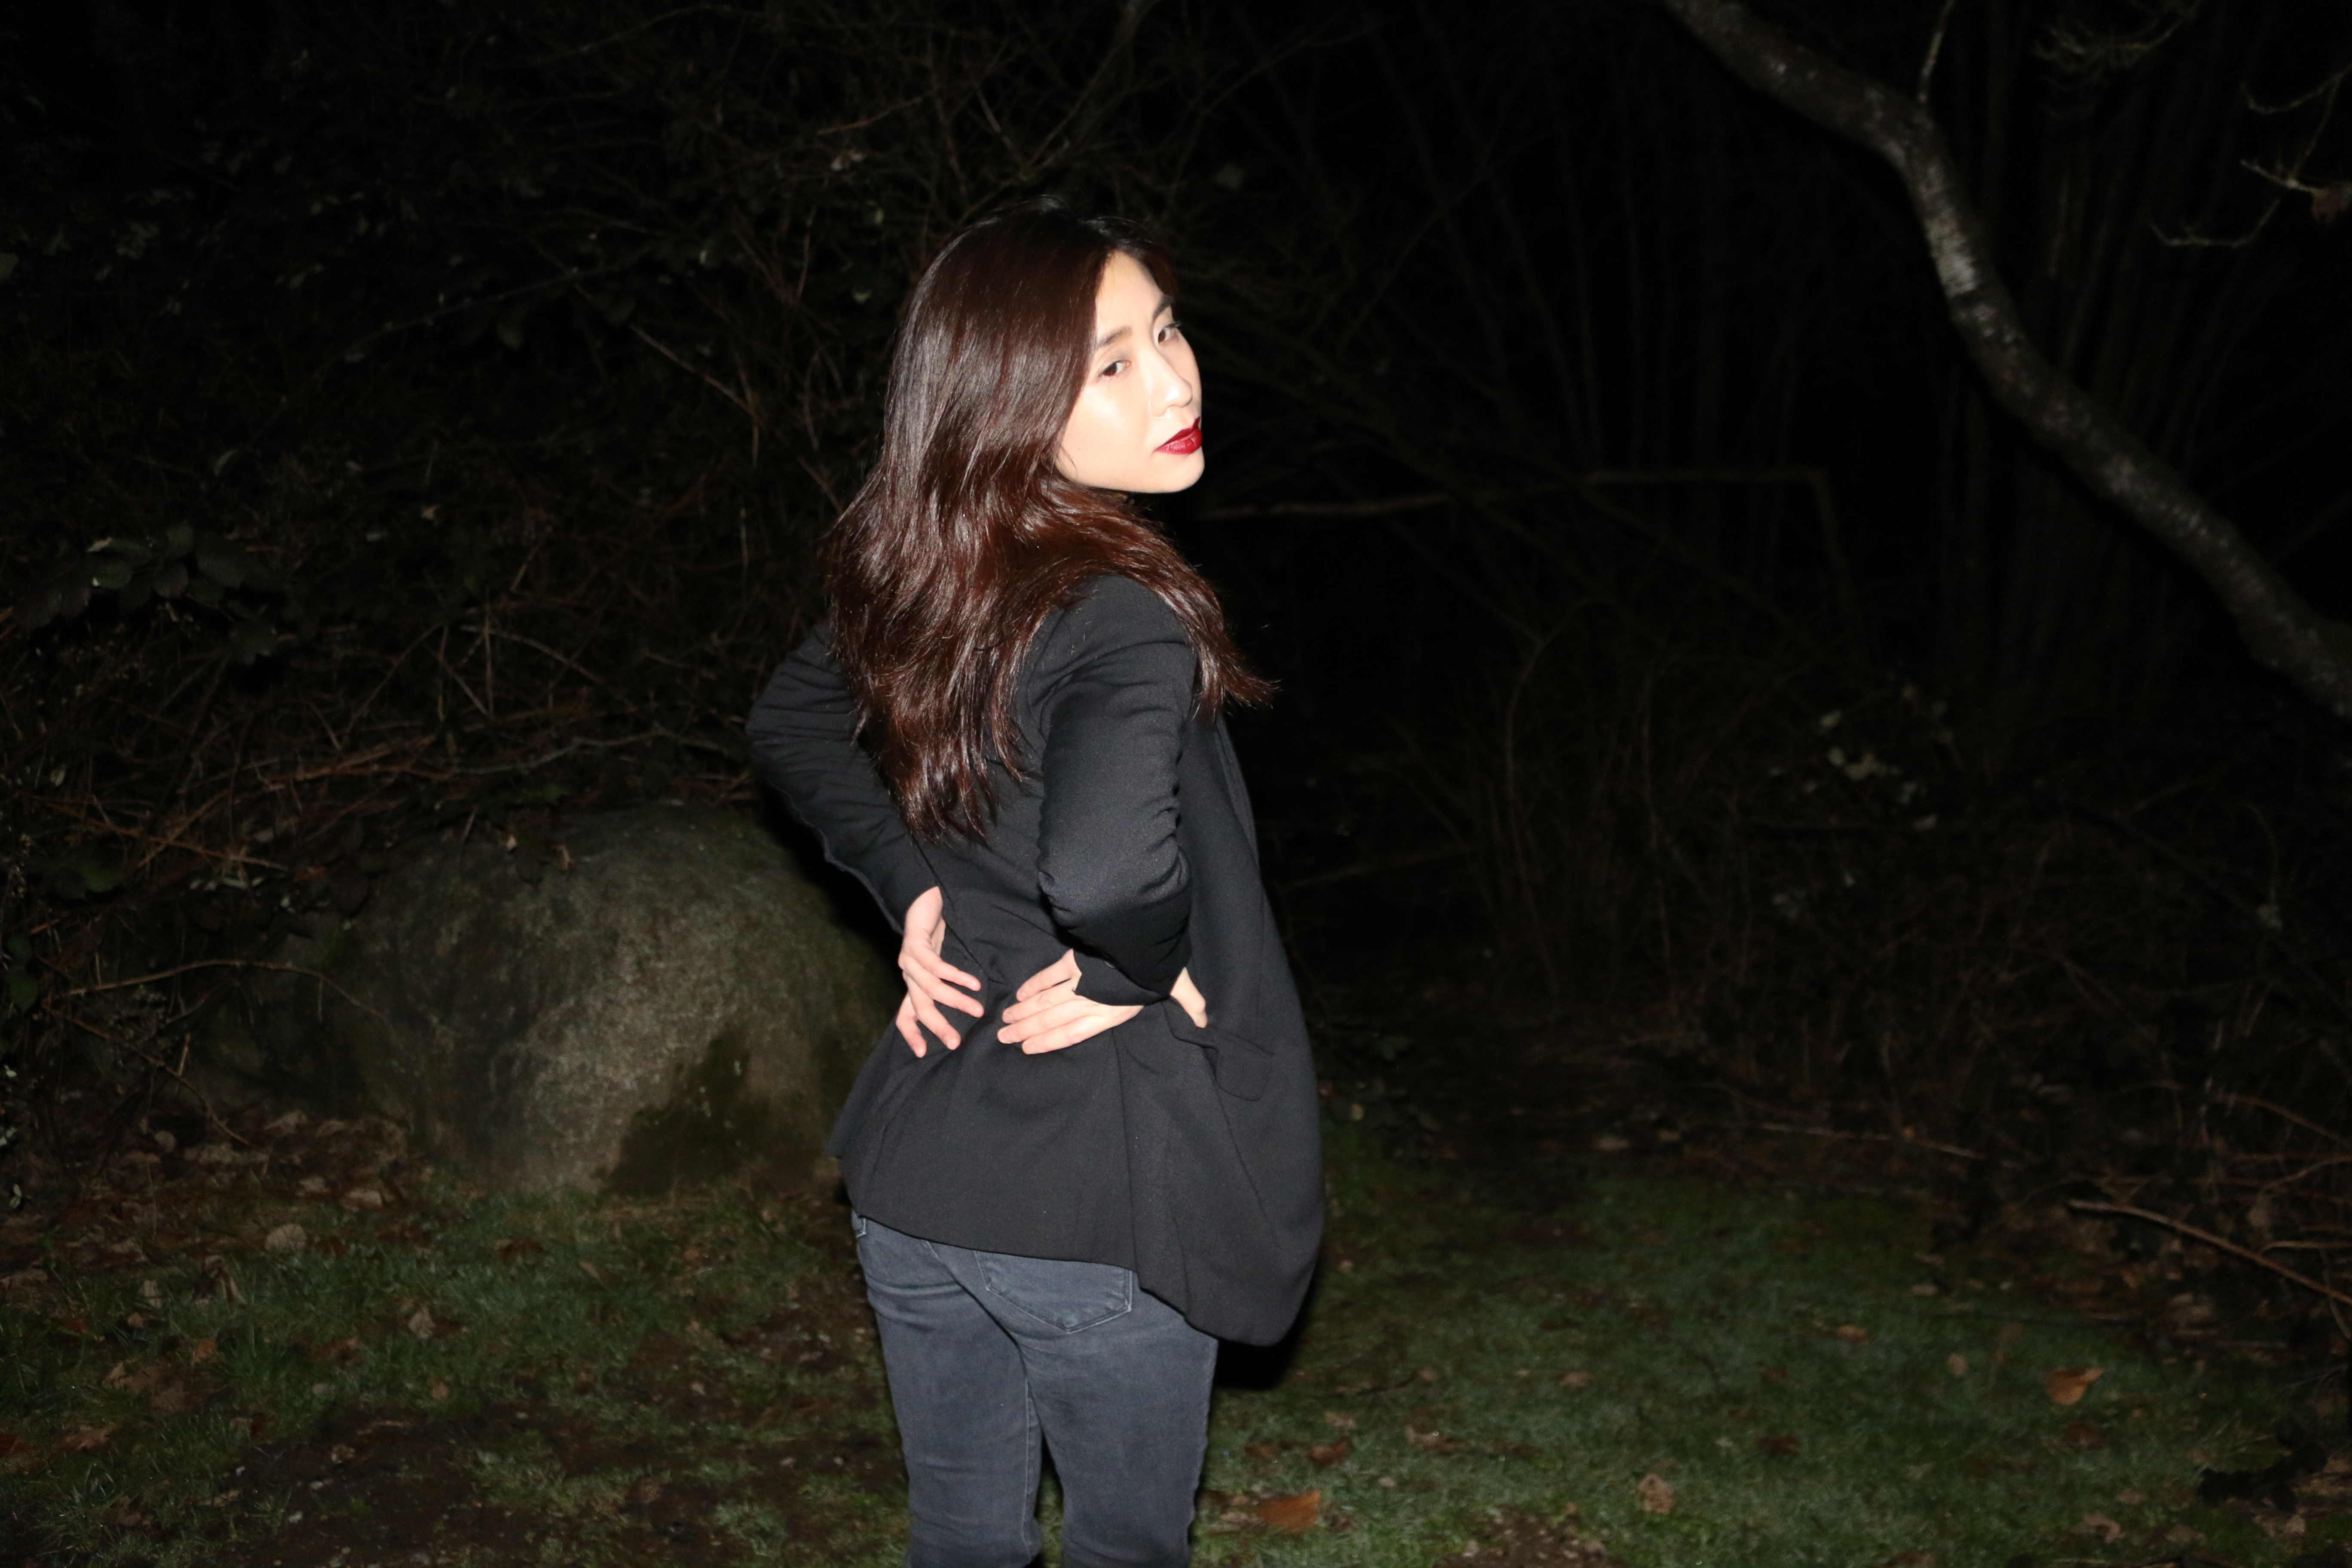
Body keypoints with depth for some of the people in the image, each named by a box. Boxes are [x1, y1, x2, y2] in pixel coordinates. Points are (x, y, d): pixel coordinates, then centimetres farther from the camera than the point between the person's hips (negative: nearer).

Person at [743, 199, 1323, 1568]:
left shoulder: (918, 583, 0)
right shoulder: (1124, 620, -24)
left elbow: (791, 728, 17)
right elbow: (1108, 867, -42)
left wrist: (910, 892, 7)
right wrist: (1151, 977, -21)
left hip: (911, 1176, 7)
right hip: (1099, 1204, -7)